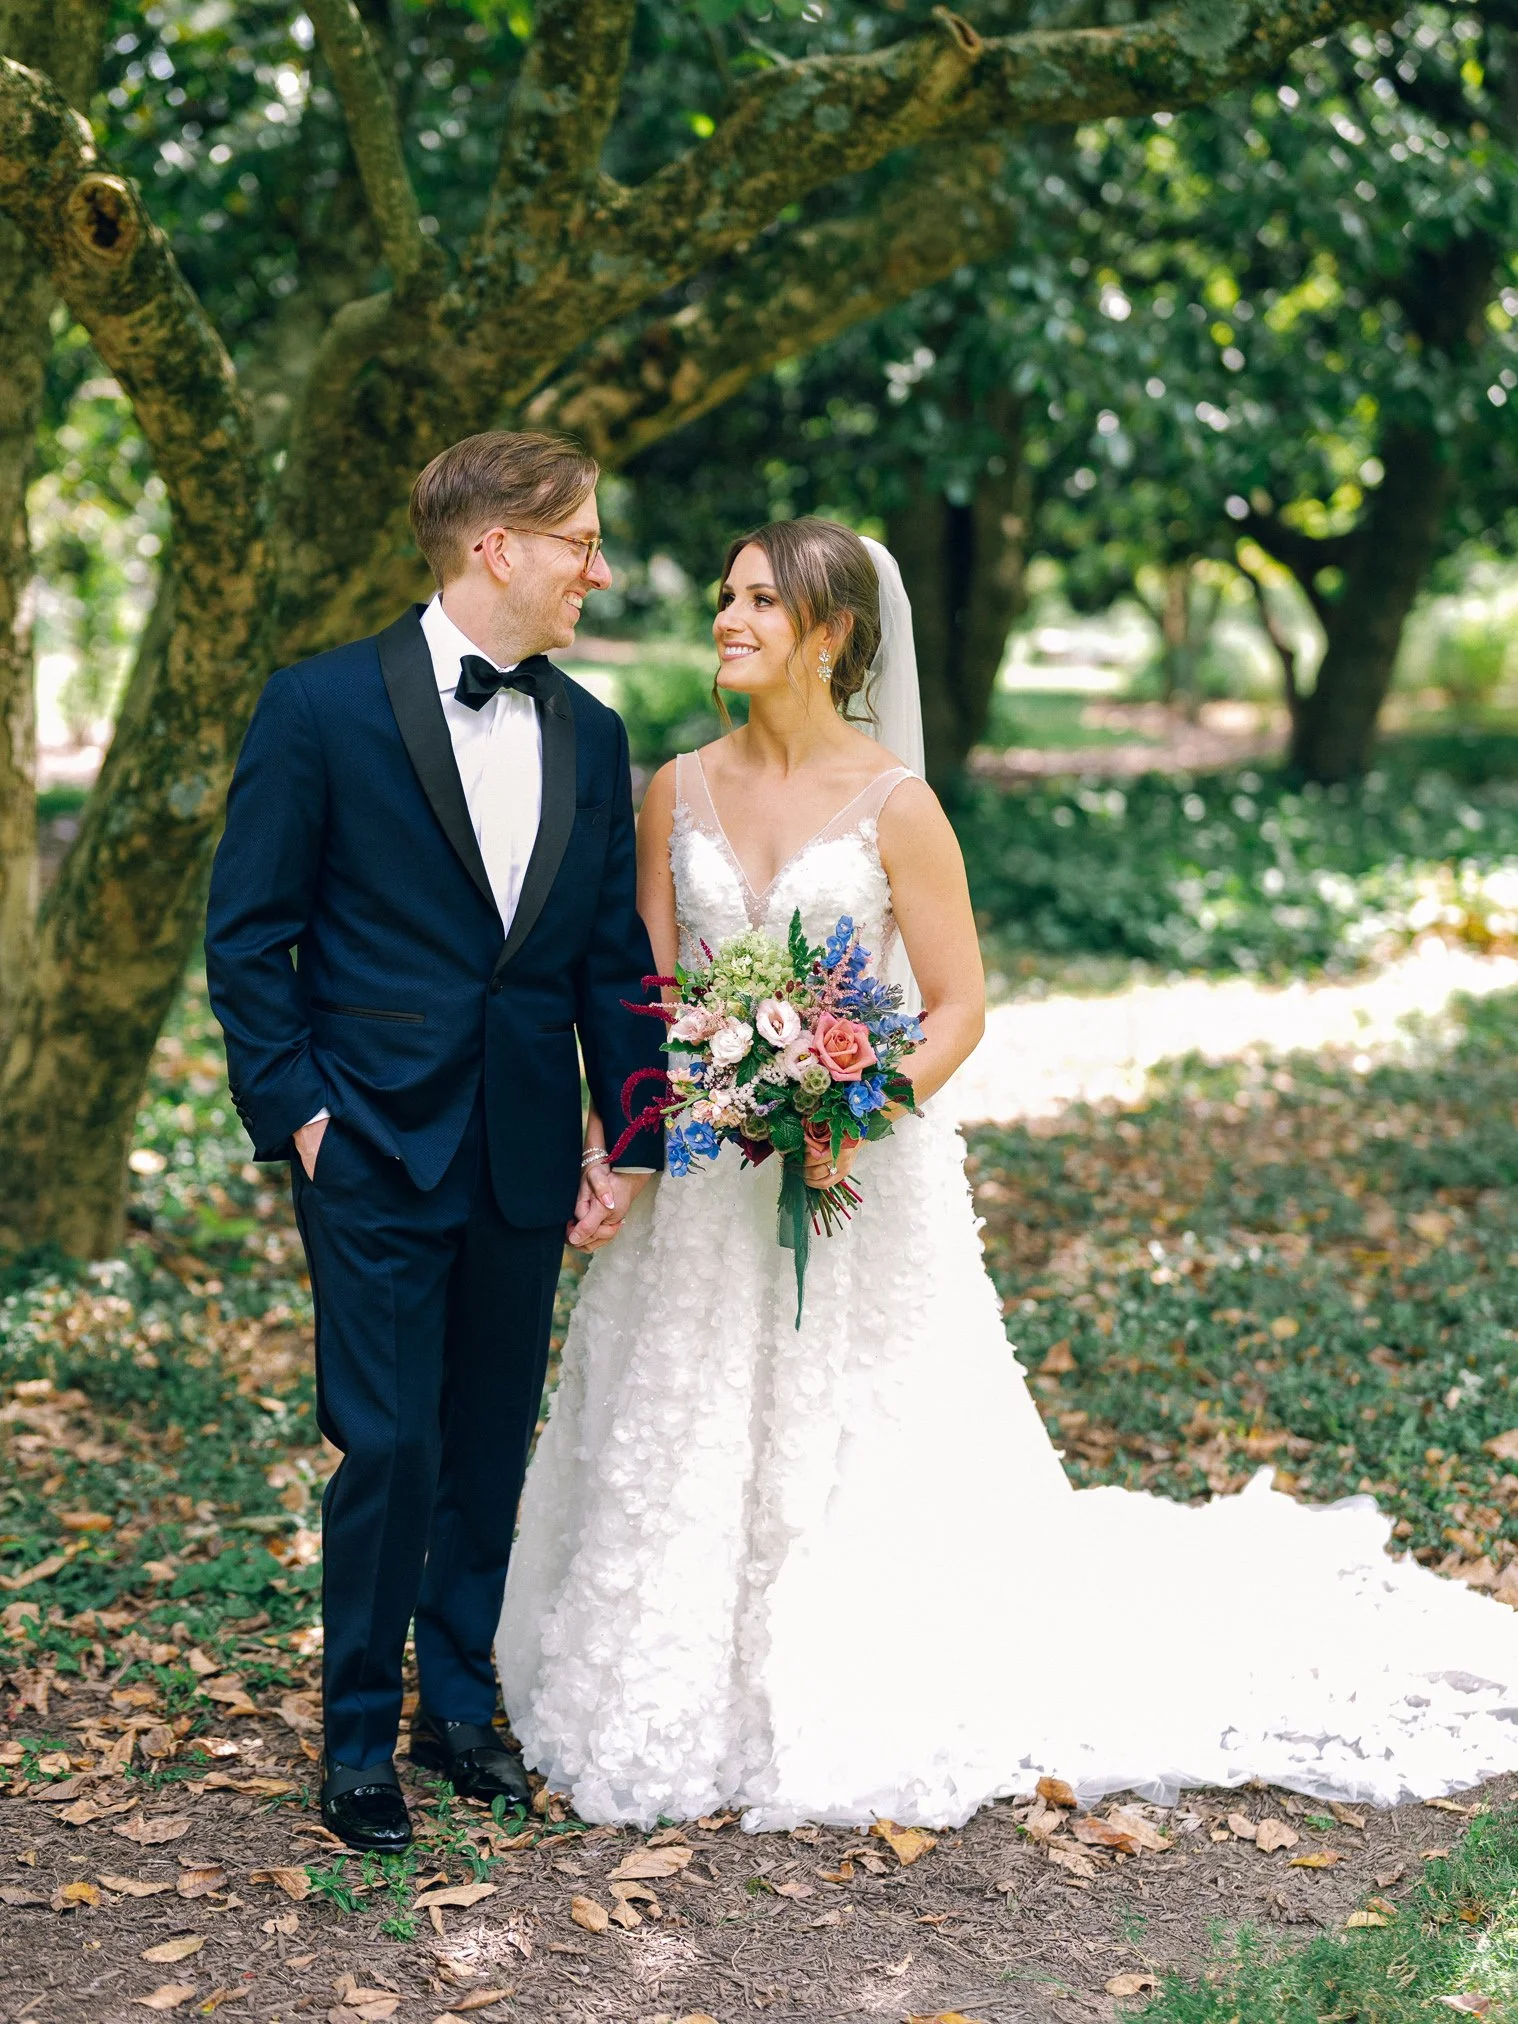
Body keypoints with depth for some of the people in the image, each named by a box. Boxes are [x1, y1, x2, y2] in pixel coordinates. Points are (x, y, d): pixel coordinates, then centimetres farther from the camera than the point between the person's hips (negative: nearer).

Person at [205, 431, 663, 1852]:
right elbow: (246, 936, -4)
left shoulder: (590, 737, 9)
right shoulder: (322, 706, -6)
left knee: (492, 1447, 13)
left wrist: (636, 1140, 7)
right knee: (389, 1448, -3)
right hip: (375, 1148, -5)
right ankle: (358, 1736, 16)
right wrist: (295, 1111, -9)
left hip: (525, 1156, 5)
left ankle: (459, 1704, 30)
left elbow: (613, 956, 12)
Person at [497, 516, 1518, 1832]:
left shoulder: (892, 803, -8)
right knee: (685, 1457, 9)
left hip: (856, 1181, -4)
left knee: (852, 1461, 3)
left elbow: (958, 1008, -6)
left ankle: (862, 1721, 19)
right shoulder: (681, 792, 4)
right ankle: (690, 1712, 25)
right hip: (701, 1188, 4)